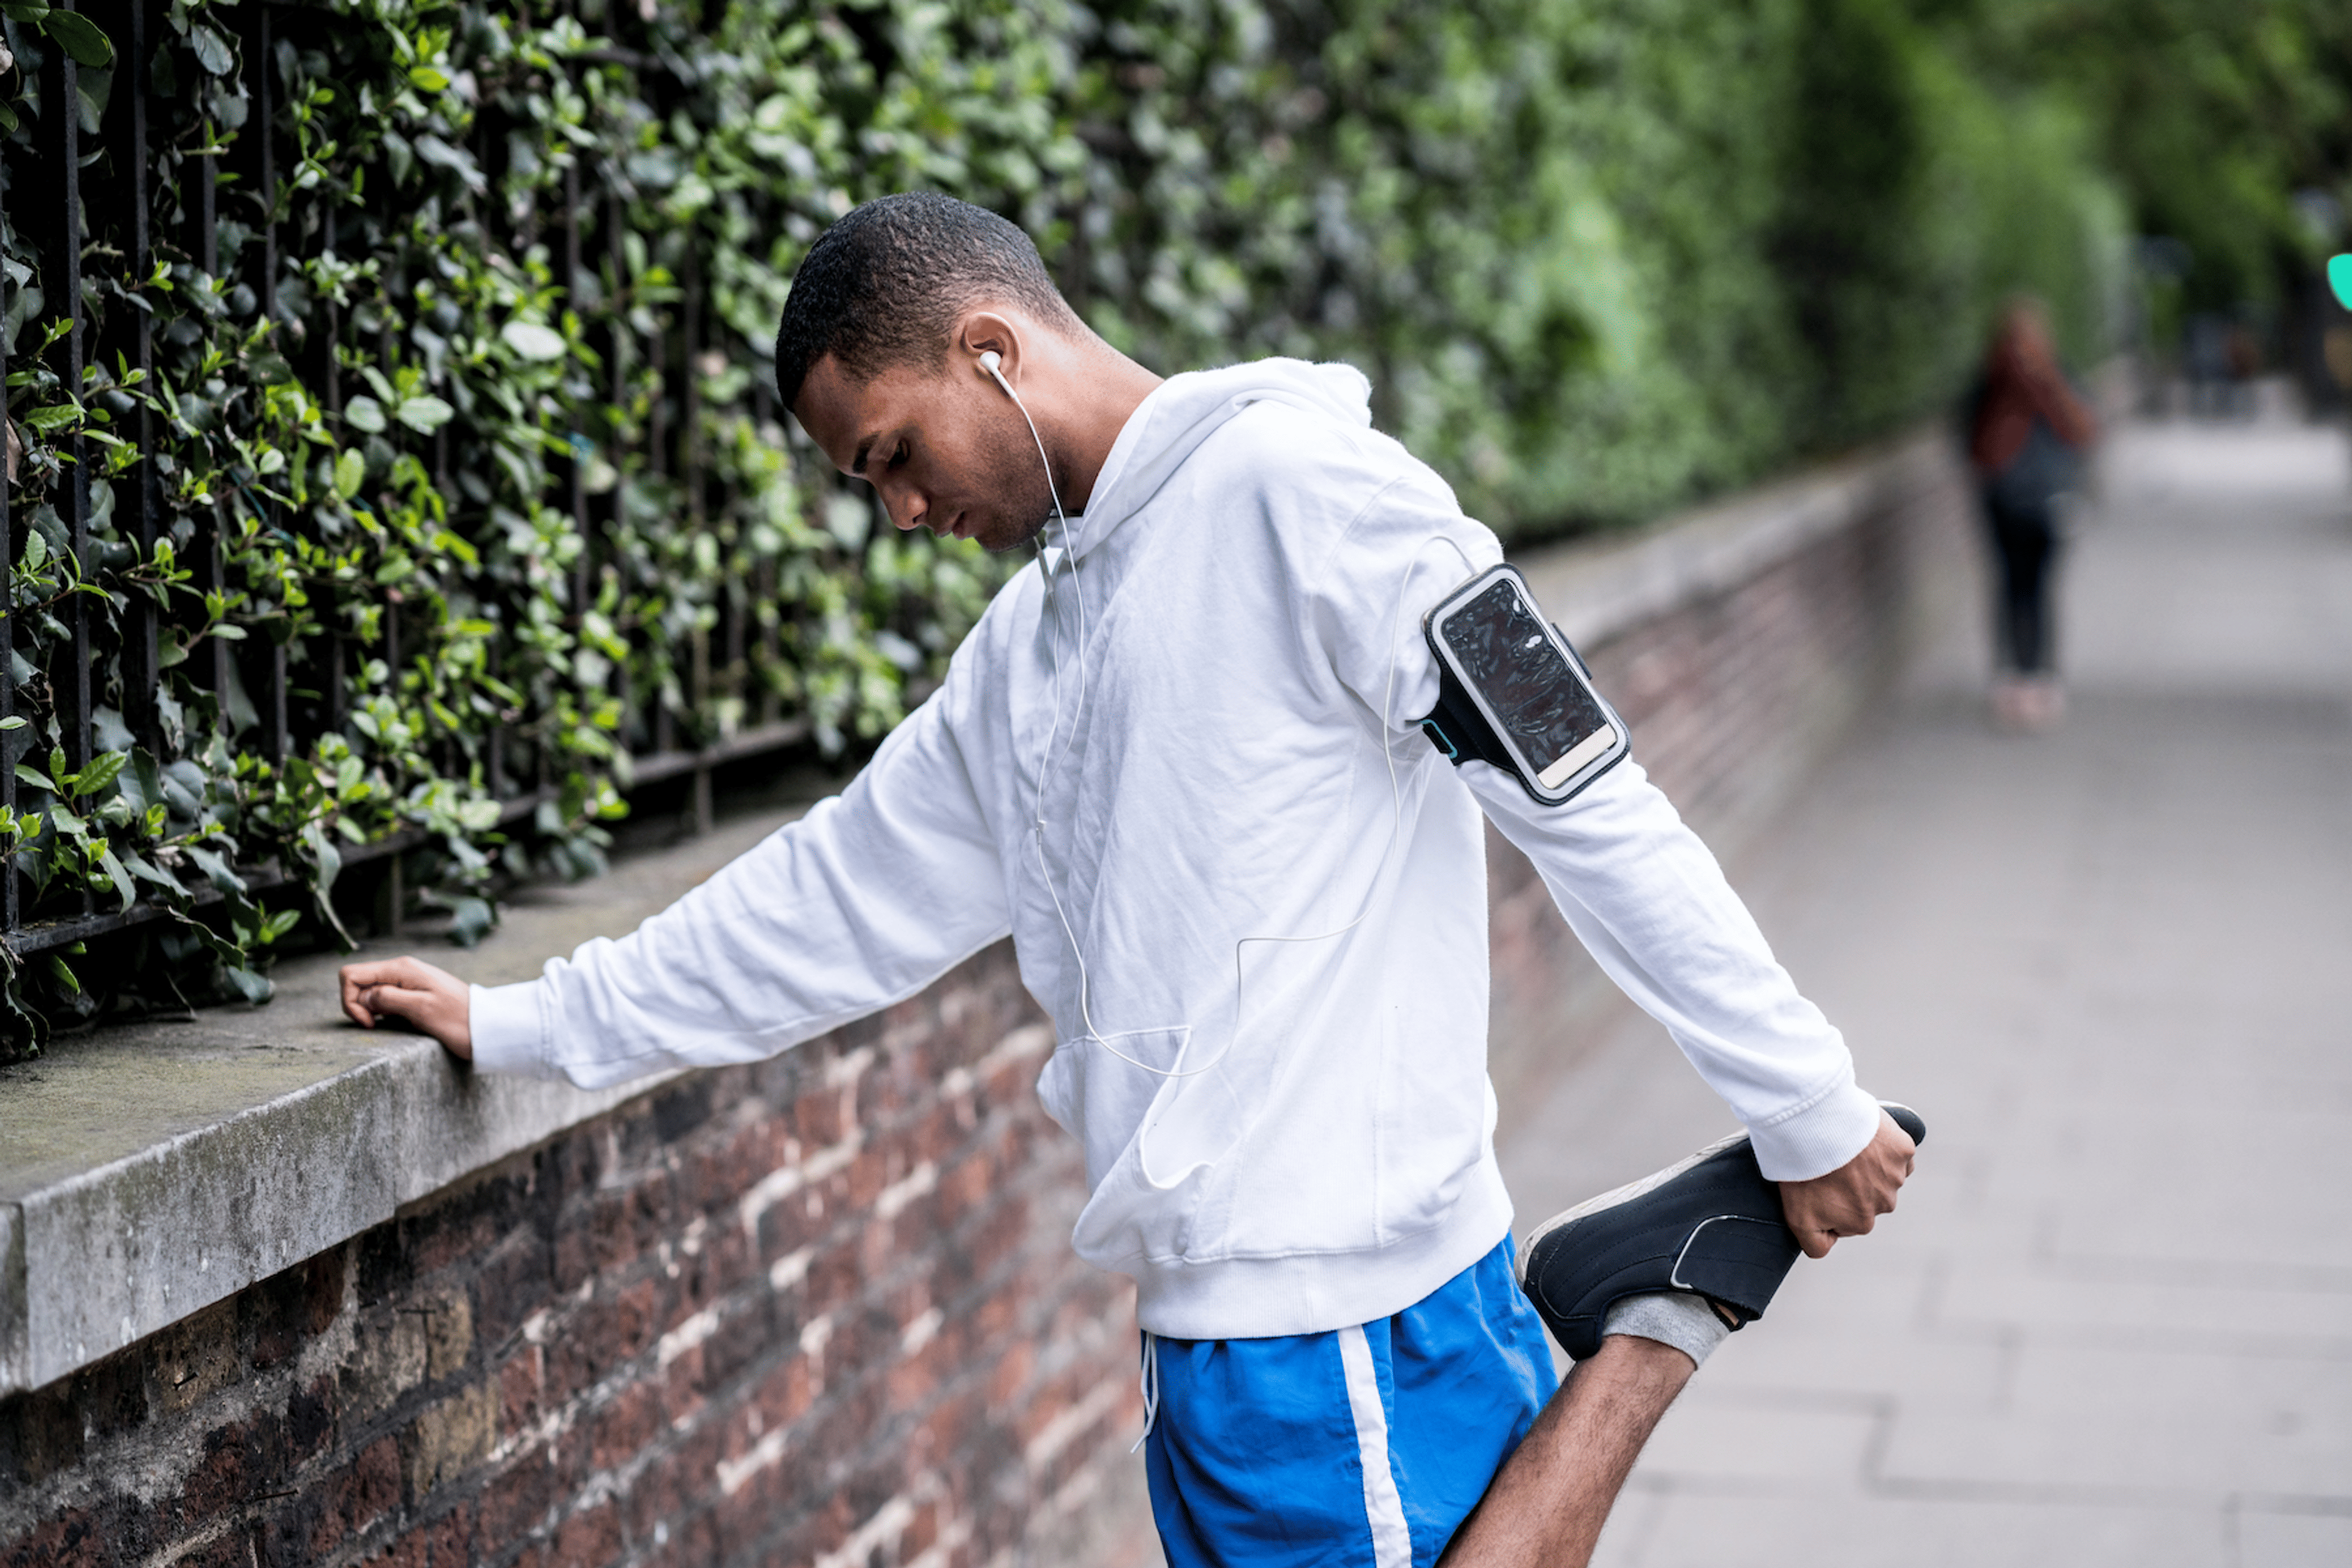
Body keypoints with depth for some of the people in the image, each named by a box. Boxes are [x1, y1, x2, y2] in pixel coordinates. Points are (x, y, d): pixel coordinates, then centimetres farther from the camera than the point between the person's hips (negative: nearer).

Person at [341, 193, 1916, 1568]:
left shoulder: (1287, 487, -9)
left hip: (1345, 1315, -8)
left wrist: (1808, 1108, -11)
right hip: (1211, 1326, 8)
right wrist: (517, 1026, 28)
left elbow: (1586, 801, -12)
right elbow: (843, 892, 26)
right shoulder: (1029, 642, 18)